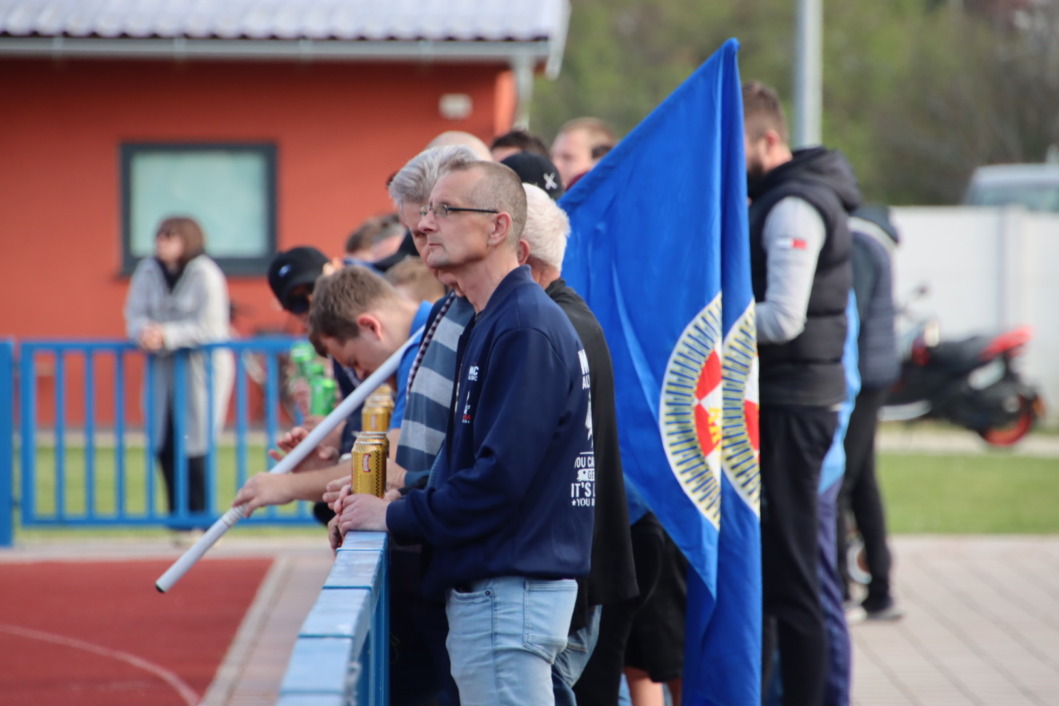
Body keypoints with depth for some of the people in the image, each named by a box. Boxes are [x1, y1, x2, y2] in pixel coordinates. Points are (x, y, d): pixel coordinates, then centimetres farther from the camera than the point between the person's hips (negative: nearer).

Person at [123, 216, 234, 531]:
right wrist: (144, 331, -21)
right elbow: (135, 313, 2)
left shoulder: (206, 275, -11)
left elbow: (208, 327, -17)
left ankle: (199, 514, 1)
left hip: (201, 366, -5)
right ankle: (178, 515, 12)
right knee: (164, 444, 2)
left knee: (194, 443, -9)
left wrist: (167, 335, -27)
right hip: (163, 368, 5)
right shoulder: (148, 271, 4)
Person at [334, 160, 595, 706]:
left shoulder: (526, 329, -16)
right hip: (486, 588, 11)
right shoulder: (487, 323, 17)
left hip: (511, 593, -11)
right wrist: (395, 503, 7)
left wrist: (395, 517, -11)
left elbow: (499, 481, -22)